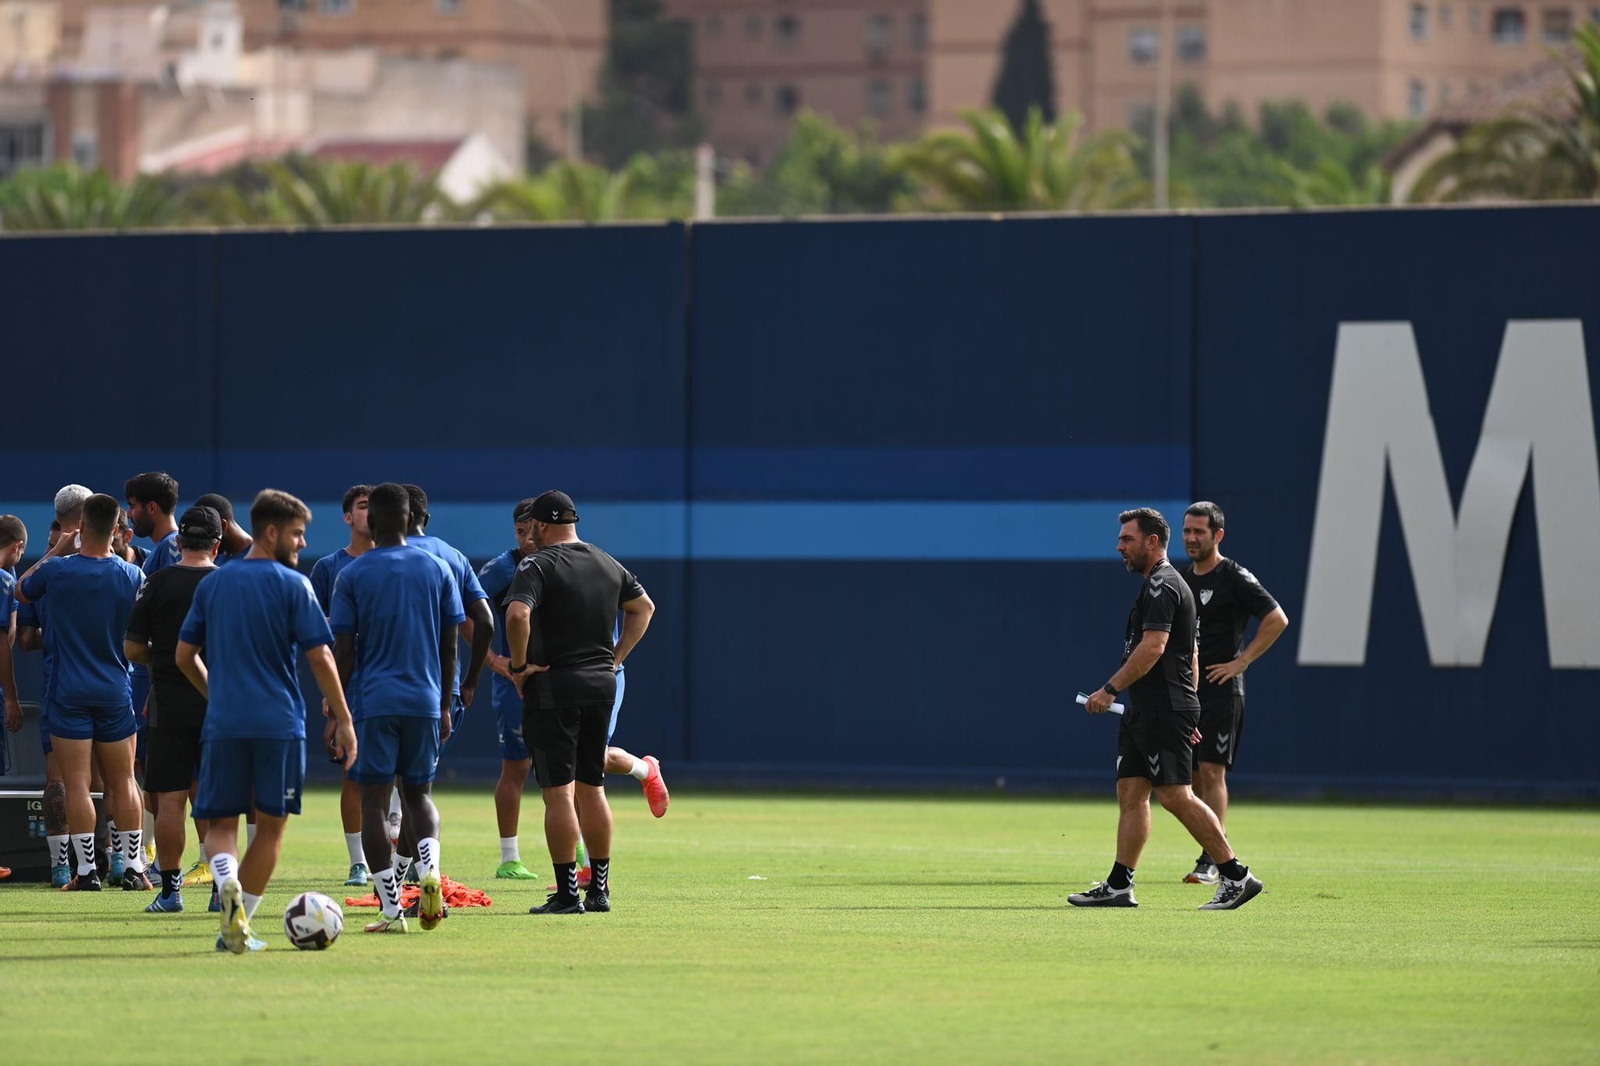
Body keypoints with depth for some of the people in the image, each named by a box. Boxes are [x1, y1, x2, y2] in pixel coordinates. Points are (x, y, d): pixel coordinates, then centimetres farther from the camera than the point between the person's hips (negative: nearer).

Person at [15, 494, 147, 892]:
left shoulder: (56, 570, -10)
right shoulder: (132, 576, -4)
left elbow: (21, 591, 12)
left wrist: (56, 551, 18)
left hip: (69, 692, -2)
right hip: (116, 692, 2)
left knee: (76, 782, -1)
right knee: (123, 781, 10)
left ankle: (86, 870, -4)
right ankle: (134, 867, 8)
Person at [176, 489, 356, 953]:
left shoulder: (212, 584, 9)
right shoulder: (293, 585, -4)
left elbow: (184, 656, 13)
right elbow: (319, 657, -7)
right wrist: (344, 719, -1)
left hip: (223, 723, 3)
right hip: (279, 722, -3)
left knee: (220, 823, 7)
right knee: (271, 824, 10)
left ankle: (228, 885, -24)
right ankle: (239, 924, 8)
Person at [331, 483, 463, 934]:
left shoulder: (352, 576, -1)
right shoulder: (437, 570, 6)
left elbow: (343, 652, -2)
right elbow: (450, 646, 8)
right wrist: (445, 706, 17)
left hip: (374, 702, -3)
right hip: (425, 703, 3)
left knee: (373, 799, 2)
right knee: (418, 793, 17)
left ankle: (392, 909, -4)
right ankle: (430, 872, -11)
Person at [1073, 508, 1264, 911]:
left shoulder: (1162, 587, -13)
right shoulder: (1167, 584, 20)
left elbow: (1152, 647, -24)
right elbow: (1189, 654, 25)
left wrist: (1110, 689, -21)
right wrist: (1186, 717, 26)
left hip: (1163, 712, -11)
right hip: (1144, 712, 11)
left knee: (1174, 795, -11)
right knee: (1131, 792, 6)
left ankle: (1237, 876, -8)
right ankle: (1118, 886, 6)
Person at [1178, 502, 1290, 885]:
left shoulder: (1235, 578, -8)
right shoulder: (1183, 578, 14)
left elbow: (1277, 620, -14)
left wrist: (1241, 662, -15)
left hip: (1221, 691, -7)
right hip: (1186, 691, 7)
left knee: (1211, 772, -12)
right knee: (1192, 775, 6)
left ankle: (1212, 861, -13)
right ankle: (1213, 854, 14)